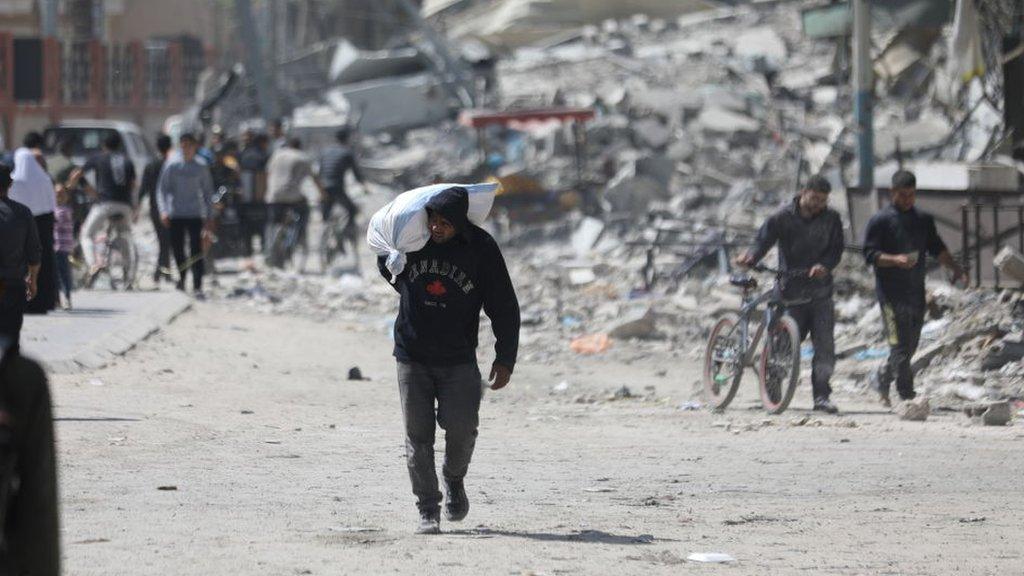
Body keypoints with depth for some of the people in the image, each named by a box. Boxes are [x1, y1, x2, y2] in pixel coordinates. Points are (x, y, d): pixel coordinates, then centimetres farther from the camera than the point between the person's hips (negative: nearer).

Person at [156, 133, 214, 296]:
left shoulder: (201, 167, 4)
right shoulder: (172, 166, 2)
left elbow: (208, 192, 10)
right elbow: (162, 189, 3)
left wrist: (208, 218, 7)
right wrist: (163, 211, -10)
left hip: (195, 215, -1)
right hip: (175, 215, 1)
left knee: (196, 251, -9)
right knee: (177, 250, 6)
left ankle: (197, 286, -10)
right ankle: (181, 280, 27)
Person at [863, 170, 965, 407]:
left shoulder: (924, 220, 15)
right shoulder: (880, 221, -4)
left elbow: (937, 249, 19)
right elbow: (870, 254, -8)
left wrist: (955, 267, 2)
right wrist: (896, 259, -25)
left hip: (916, 292, 6)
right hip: (891, 292, -6)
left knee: (911, 345, 12)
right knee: (900, 345, -11)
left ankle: (883, 379, 32)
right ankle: (907, 395, -11)